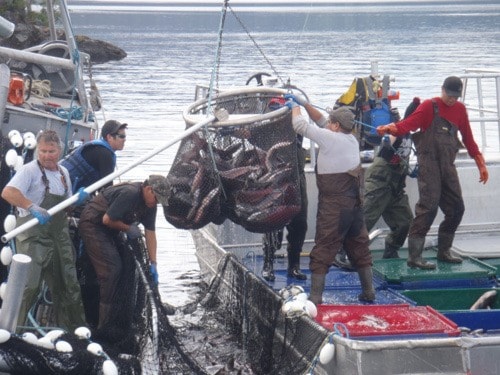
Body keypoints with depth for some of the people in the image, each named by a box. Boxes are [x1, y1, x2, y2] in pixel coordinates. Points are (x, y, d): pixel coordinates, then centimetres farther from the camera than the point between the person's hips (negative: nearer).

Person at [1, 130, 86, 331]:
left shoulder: (63, 173, 13)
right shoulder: (30, 170, -11)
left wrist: (78, 199, 5)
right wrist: (33, 207, -38)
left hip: (59, 237, 7)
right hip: (34, 237, -7)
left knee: (67, 285, 15)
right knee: (29, 285, -14)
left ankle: (75, 328, 27)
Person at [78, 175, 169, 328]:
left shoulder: (150, 203, -1)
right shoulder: (129, 194, -29)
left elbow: (150, 233, 0)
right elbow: (107, 219, -26)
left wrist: (153, 264, -3)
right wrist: (128, 229, -11)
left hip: (109, 230, 9)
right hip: (92, 225, -9)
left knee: (116, 268, 7)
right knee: (110, 270, -16)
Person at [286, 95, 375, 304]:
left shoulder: (330, 138, -13)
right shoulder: (352, 140, 9)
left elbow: (301, 126, -5)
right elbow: (321, 121, 21)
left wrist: (295, 107, 13)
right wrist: (304, 104, 22)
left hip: (333, 207, -7)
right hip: (354, 204, 7)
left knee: (323, 250, -3)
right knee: (359, 247, 16)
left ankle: (315, 297, -2)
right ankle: (368, 292, 22)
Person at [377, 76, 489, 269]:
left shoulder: (459, 109, 16)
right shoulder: (429, 106, -2)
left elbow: (468, 138, 20)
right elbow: (408, 124, -15)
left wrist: (481, 164, 18)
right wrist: (390, 128, -34)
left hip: (448, 165, 7)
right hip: (429, 163, -7)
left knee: (456, 208, 8)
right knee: (428, 206, -16)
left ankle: (444, 251, 23)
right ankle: (414, 256, -16)